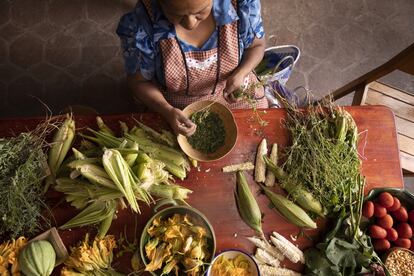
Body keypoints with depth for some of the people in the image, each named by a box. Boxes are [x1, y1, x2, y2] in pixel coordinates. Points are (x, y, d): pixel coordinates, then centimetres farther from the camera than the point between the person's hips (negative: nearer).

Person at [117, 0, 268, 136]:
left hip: (233, 90, 2)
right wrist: (168, 111, -32)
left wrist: (239, 75, -27)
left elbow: (256, 45, -7)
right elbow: (140, 81, -15)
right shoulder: (139, 25, -30)